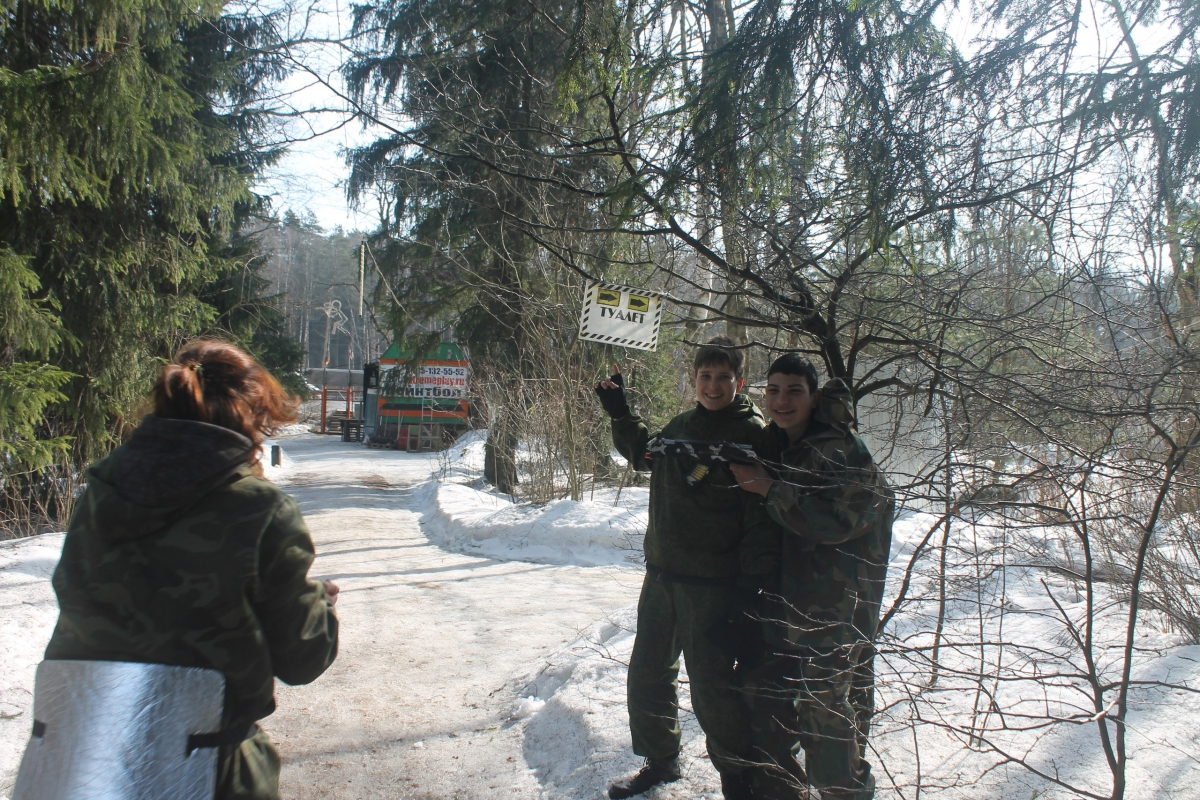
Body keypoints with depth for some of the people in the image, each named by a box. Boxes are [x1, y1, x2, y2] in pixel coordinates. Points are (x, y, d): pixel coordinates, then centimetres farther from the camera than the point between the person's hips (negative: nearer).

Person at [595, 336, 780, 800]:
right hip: (661, 574, 7)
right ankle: (660, 760, 39)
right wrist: (620, 414, 17)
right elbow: (643, 454, 28)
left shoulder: (753, 436, -11)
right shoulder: (680, 426, 7)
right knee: (647, 674, 17)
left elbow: (762, 517, -16)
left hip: (712, 583, -7)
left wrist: (757, 583, -21)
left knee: (711, 687, 0)